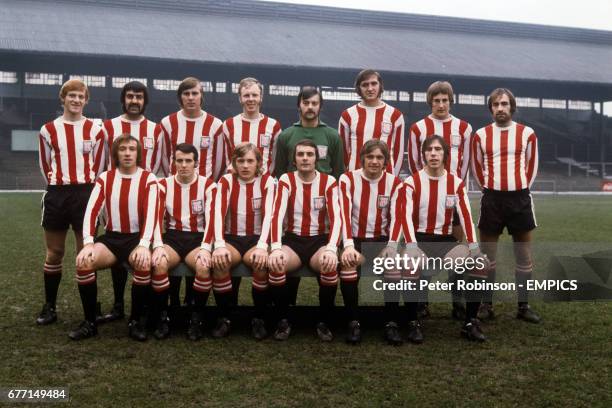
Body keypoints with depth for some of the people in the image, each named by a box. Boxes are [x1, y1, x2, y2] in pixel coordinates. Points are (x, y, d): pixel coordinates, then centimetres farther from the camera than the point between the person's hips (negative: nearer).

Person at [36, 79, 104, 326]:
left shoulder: (94, 130, 4)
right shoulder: (48, 130, 5)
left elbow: (97, 165, 8)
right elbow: (45, 165, 10)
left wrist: (84, 186, 6)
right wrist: (59, 187, 8)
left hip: (85, 193, -1)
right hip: (57, 194, 1)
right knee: (54, 253, 6)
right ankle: (49, 307, 15)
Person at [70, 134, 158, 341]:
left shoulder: (148, 179, -3)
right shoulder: (105, 178, 5)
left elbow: (151, 215, -14)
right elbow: (92, 211, -5)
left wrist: (144, 245, -30)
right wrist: (88, 243, -21)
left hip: (137, 238, -2)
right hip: (111, 237, 3)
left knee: (144, 263, -35)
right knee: (84, 261, -25)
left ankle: (137, 321, -14)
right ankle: (90, 322, -9)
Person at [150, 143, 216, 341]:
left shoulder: (207, 185, 0)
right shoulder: (164, 184, 6)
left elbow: (211, 219, -10)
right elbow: (157, 217, -4)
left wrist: (206, 248, -25)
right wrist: (158, 246, -21)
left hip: (198, 237, -1)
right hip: (173, 236, 1)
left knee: (204, 266, -34)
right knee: (159, 263, -32)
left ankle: (196, 318, -13)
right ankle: (162, 317, -13)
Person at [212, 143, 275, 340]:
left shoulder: (267, 181, 0)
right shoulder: (226, 181, 3)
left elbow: (268, 215, -13)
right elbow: (219, 213, -12)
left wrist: (262, 246, -30)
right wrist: (219, 245, -29)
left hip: (256, 239, -1)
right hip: (231, 238, 1)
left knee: (261, 262, -34)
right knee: (219, 260, -32)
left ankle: (259, 318, -14)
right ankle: (223, 318, -14)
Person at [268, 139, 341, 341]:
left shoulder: (329, 181, -2)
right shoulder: (286, 180, -1)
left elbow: (336, 218, -12)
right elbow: (277, 216, -13)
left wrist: (331, 249, -31)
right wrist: (276, 248, -31)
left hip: (320, 240, 0)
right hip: (292, 239, 0)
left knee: (331, 265, -33)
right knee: (275, 264, -32)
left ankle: (323, 322, -12)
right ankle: (283, 321, -11)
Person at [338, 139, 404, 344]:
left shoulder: (395, 183, 1)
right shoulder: (347, 179, -4)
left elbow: (396, 218, -8)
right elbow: (344, 215, -15)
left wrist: (391, 246, -24)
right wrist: (349, 246, -30)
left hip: (381, 239, 2)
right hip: (355, 239, -2)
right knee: (348, 263, -33)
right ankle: (354, 322, -21)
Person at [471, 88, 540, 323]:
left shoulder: (527, 133, 3)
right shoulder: (481, 135, 4)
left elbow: (531, 165, 12)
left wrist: (521, 190, 9)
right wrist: (489, 190, 11)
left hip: (520, 198, 0)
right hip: (492, 198, 0)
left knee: (524, 255, 6)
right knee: (487, 255, 4)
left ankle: (523, 306, 16)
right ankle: (487, 305, 13)